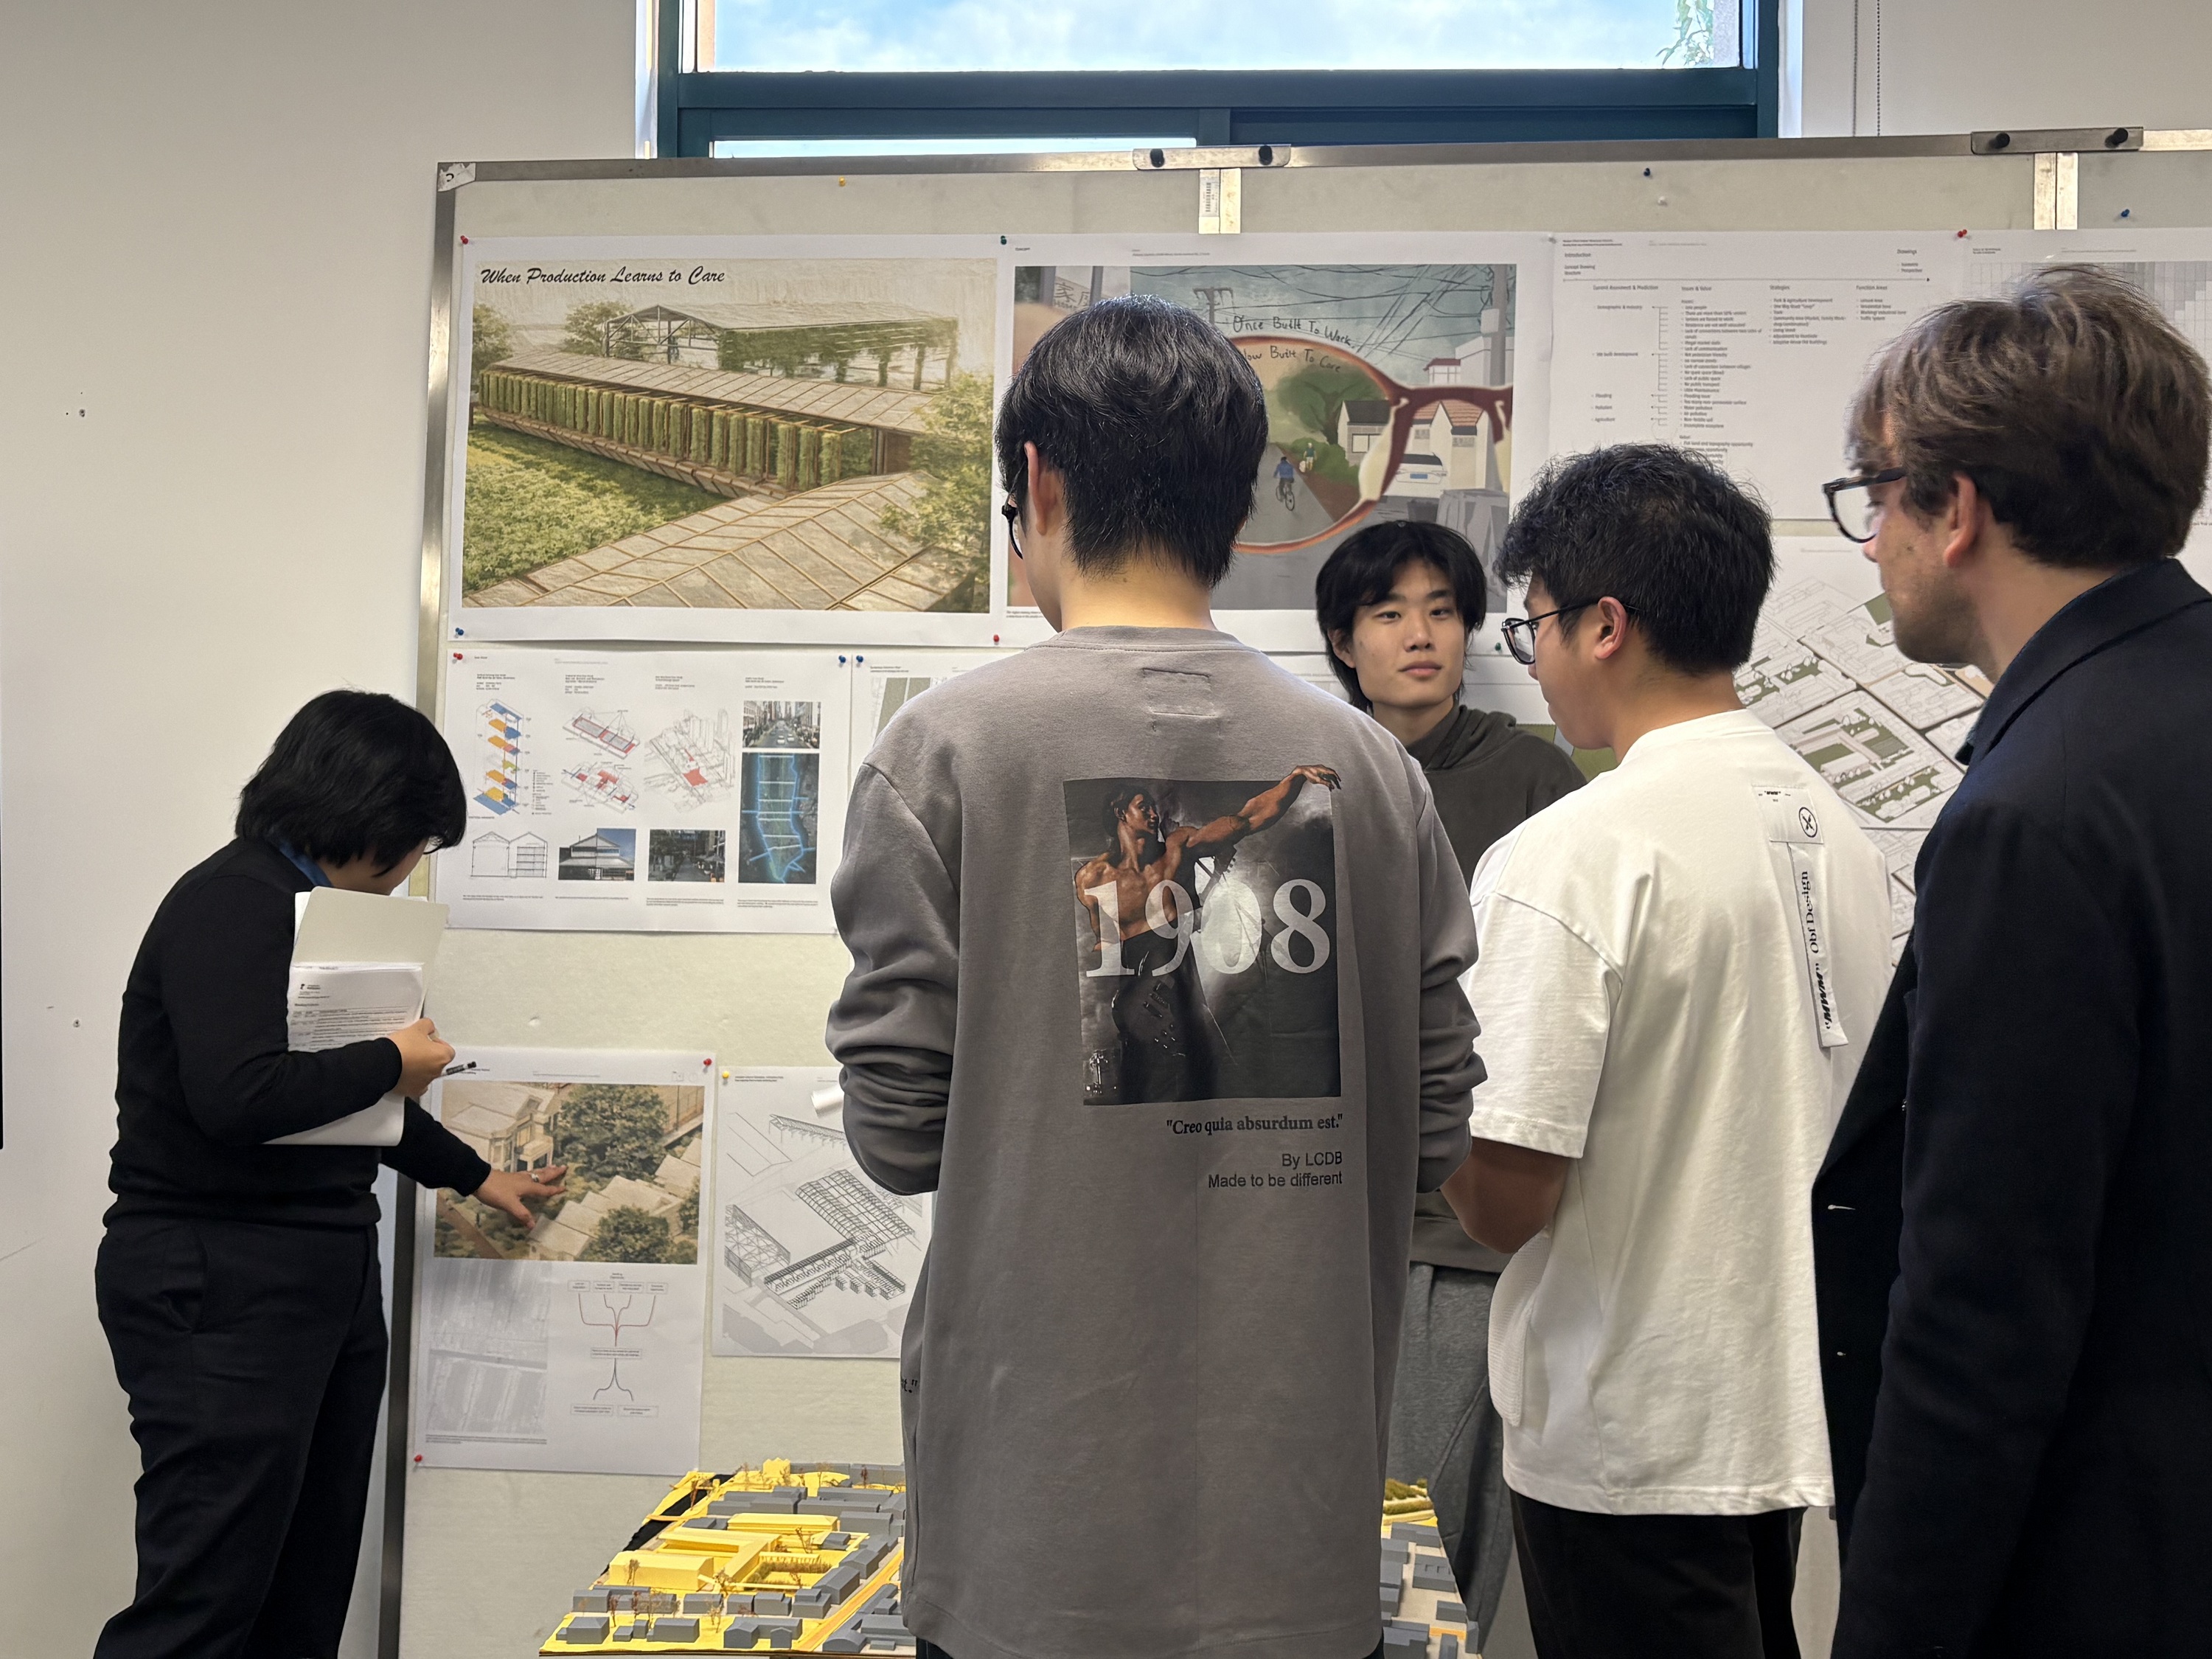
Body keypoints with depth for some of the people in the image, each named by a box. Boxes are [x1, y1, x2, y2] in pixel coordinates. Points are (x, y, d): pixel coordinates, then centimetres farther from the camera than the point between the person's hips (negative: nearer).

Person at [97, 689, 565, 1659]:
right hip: (219, 1281, -10)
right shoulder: (232, 904, -14)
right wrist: (393, 1060, -12)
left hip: (325, 1272, 10)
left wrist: (476, 1177, 37)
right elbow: (236, 1097, -27)